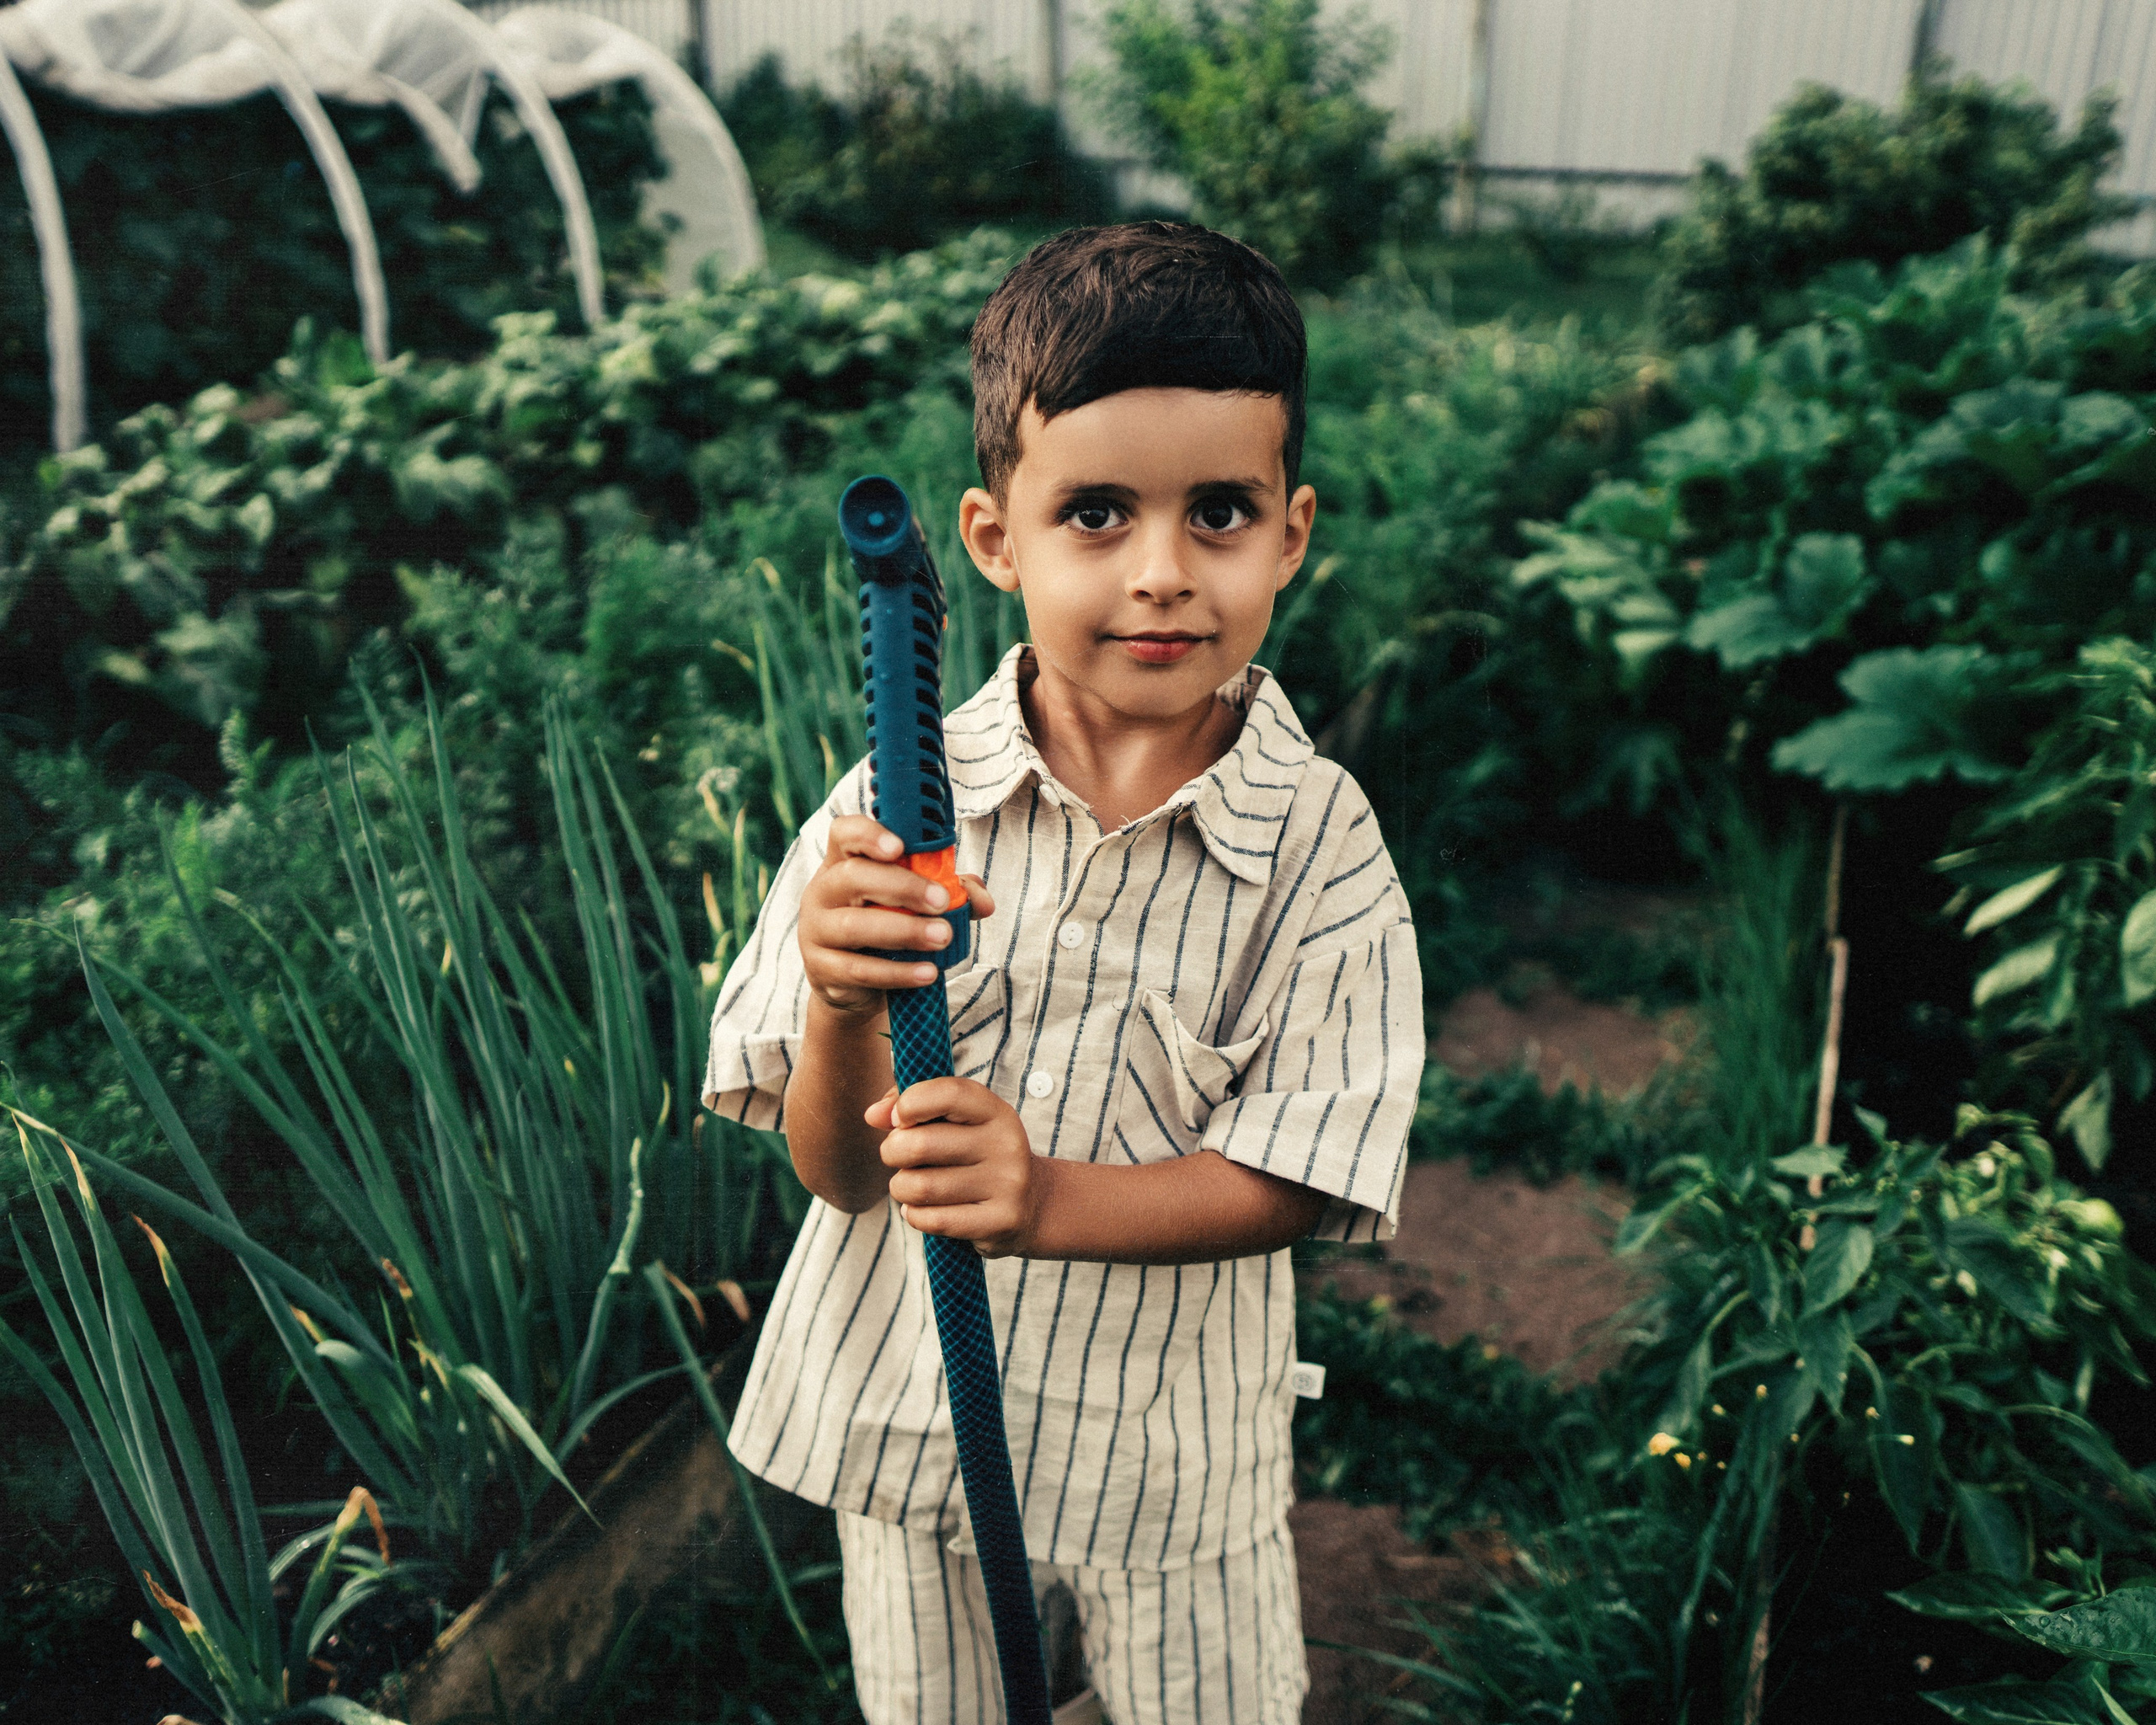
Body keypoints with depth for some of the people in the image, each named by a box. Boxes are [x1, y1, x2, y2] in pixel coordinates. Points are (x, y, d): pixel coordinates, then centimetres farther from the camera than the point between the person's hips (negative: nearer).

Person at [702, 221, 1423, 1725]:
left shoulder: (1320, 842, -17)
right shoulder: (898, 806, -16)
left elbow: (1287, 1185, -17)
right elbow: (838, 1168, -12)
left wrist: (1048, 1198, -33)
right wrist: (843, 1009, -34)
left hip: (1170, 1443, -1)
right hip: (904, 1416, 2)